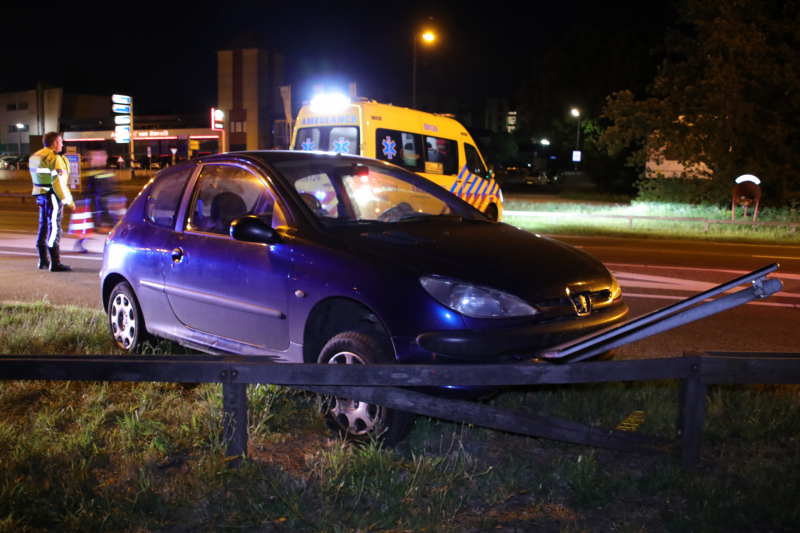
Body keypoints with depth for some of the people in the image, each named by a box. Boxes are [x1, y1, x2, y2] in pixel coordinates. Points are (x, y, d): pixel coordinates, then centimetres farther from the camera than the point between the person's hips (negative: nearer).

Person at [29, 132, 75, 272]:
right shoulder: (54, 158, -15)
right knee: (54, 228, -8)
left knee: (44, 227, 16)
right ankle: (55, 263, -9)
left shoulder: (35, 157, 15)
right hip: (52, 197, -9)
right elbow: (58, 182, -20)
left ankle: (43, 261, 23)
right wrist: (68, 200, -15)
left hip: (41, 196, 9)